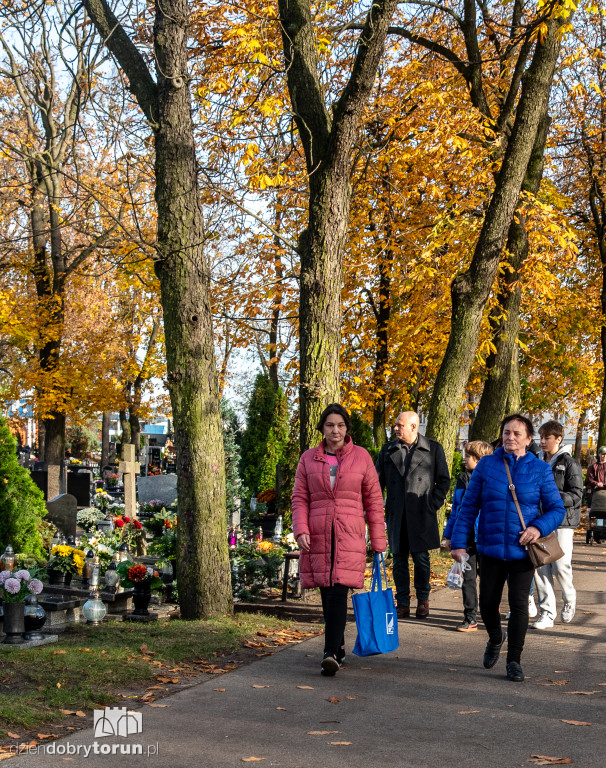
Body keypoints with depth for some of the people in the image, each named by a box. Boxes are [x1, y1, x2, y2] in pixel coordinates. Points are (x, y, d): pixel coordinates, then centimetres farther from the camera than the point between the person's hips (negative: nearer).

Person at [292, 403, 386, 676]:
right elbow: (299, 497, 8)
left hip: (349, 536, -2)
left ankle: (331, 654, -17)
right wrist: (301, 530, -7)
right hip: (317, 536, 2)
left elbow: (373, 500, 7)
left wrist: (378, 540, 5)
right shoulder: (309, 458, 9)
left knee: (338, 593, -14)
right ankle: (338, 646, 24)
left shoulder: (361, 457, 5)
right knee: (327, 595, 7)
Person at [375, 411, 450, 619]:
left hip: (421, 515, -3)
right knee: (399, 560, 5)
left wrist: (434, 504, -2)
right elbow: (378, 481, 11)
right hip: (396, 515, 3)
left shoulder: (433, 449, 3)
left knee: (421, 558, 0)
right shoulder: (387, 451, 11)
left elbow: (444, 480, 7)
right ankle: (402, 603, 14)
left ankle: (423, 600, 17)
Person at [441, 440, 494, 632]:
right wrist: (448, 535, 12)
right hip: (465, 535, 4)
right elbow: (455, 509, 15)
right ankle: (470, 618, 12)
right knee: (468, 577, 5)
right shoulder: (462, 479, 10)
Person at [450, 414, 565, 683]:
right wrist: (458, 542, -2)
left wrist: (539, 527, -18)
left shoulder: (540, 469, -1)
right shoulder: (487, 465, 0)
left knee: (518, 603, -3)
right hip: (491, 549, 1)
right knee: (487, 602, 9)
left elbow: (556, 509, 2)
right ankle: (495, 638, 41)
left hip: (522, 551, -1)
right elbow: (468, 506, 3)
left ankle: (514, 661, 13)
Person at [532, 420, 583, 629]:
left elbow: (576, 495, -8)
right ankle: (547, 613, 5)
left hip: (563, 521, -5)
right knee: (540, 568, -2)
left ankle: (569, 600, 20)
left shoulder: (570, 464, -3)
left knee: (561, 566, -10)